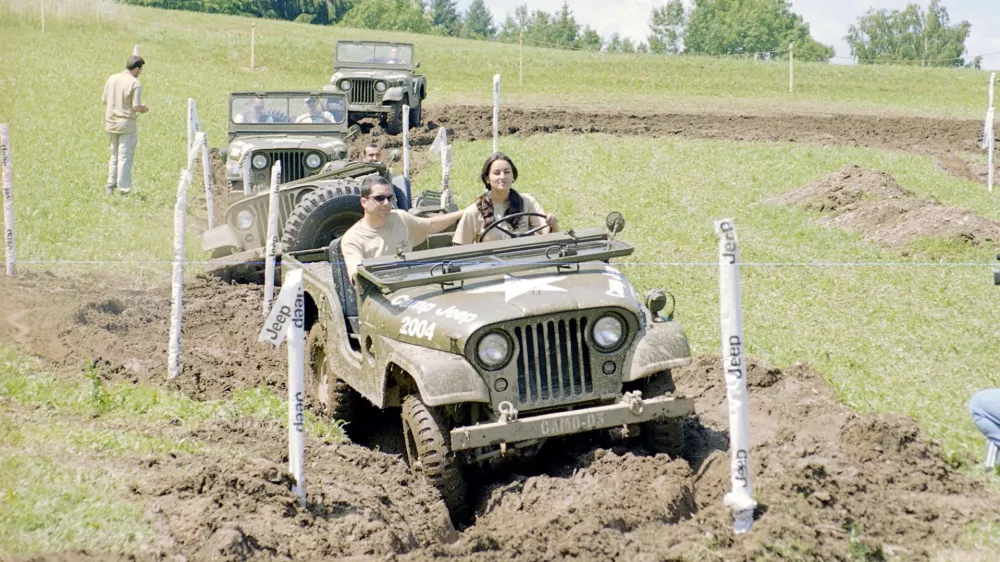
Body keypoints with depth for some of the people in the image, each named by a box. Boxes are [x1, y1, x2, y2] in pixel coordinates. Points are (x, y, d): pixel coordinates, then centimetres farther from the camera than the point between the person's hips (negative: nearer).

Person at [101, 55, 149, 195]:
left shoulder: (112, 79, 5)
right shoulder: (135, 83, -14)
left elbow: (104, 100, 9)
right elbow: (136, 107, -19)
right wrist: (145, 109, 1)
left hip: (111, 124, 6)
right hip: (127, 125, -6)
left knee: (114, 156, 19)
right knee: (125, 158, 1)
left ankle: (110, 185, 20)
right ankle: (123, 189, 3)